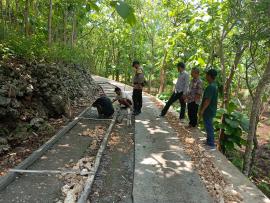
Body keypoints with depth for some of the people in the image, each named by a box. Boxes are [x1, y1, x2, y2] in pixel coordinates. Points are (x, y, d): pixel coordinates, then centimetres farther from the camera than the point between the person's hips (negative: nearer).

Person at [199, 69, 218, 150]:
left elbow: (207, 100, -25)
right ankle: (209, 141, 31)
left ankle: (211, 145, 7)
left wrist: (202, 110, -19)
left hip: (208, 110, -10)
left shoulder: (210, 87, -23)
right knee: (209, 126, 19)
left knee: (209, 127, -1)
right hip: (212, 110, 10)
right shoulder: (215, 86, 9)